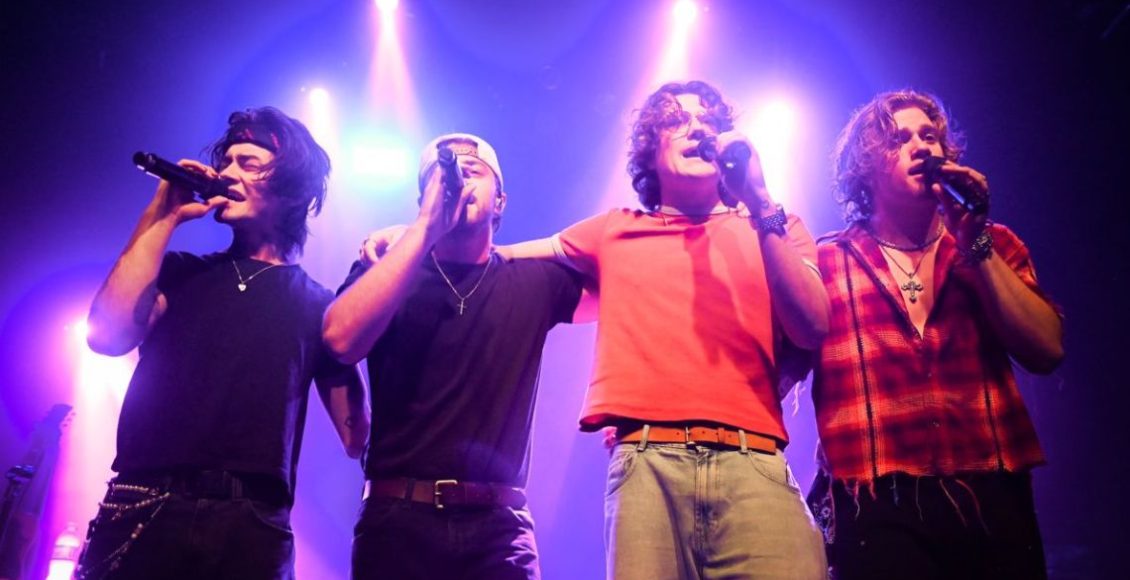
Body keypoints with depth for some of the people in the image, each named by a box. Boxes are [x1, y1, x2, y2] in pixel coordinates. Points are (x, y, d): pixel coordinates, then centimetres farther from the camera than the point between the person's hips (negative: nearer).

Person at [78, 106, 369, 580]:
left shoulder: (319, 306, 9)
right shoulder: (180, 272, 15)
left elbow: (355, 438, 5)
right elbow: (107, 335, -7)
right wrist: (162, 217, -2)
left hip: (251, 526, -1)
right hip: (144, 512, 1)